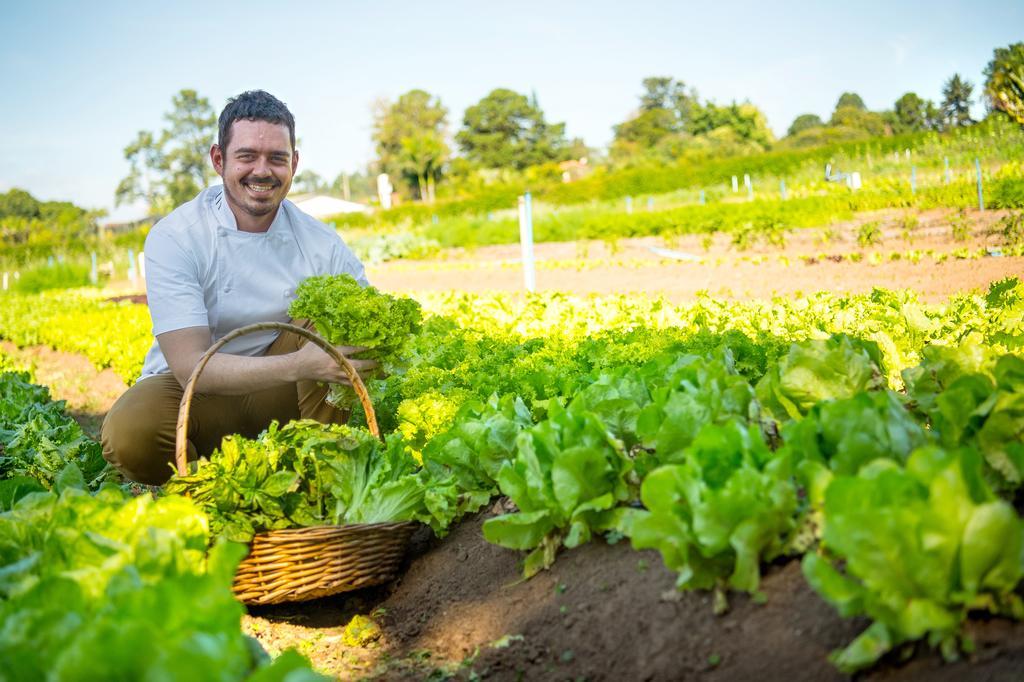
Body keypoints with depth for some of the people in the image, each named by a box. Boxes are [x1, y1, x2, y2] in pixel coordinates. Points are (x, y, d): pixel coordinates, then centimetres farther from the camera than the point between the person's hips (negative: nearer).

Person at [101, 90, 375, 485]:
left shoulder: (322, 245, -8)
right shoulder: (174, 238, -17)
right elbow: (190, 367, -26)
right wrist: (298, 365, -41)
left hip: (276, 393, 3)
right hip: (194, 392, -2)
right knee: (128, 434, -34)